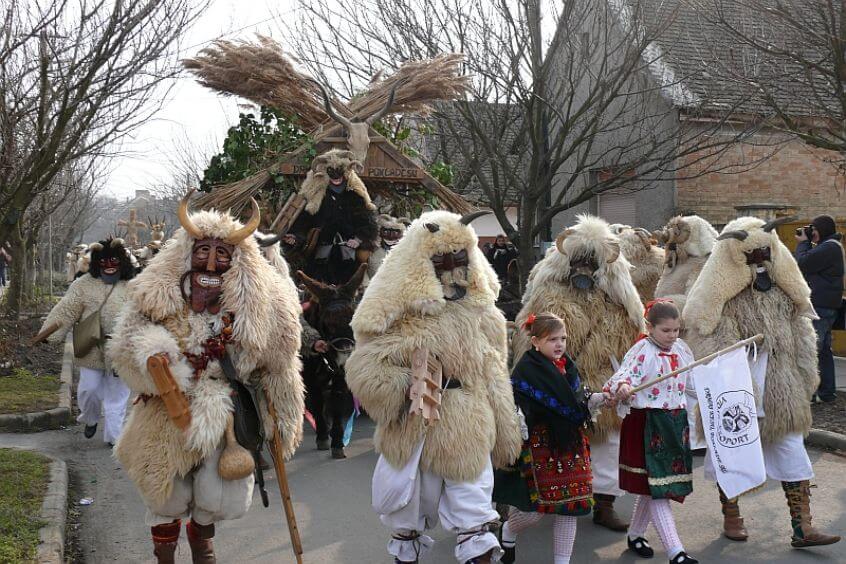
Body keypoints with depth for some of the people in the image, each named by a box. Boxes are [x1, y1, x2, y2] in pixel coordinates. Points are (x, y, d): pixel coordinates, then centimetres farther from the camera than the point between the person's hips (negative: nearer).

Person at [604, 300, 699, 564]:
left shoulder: (682, 349, 8)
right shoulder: (641, 351, -13)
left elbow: (693, 381, 23)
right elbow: (624, 374, -29)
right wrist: (622, 387, -49)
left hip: (676, 423, 7)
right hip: (647, 423, -7)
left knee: (651, 487, 15)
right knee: (657, 486, -5)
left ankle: (635, 534, 33)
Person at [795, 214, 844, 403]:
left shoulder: (829, 247, -16)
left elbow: (803, 264, -19)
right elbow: (813, 265, 19)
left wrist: (803, 243, -4)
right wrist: (807, 243, 10)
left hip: (821, 307, -11)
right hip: (826, 307, 11)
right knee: (824, 350, 14)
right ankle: (827, 391, 19)